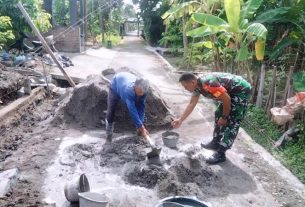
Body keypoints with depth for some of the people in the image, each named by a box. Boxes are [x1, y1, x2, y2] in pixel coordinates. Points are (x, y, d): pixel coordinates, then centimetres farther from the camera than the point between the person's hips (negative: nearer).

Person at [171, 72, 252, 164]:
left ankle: (220, 154, -3)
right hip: (231, 92, 10)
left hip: (242, 90, -10)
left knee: (231, 122, -8)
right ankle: (216, 143, 31)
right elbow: (191, 104, 11)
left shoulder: (208, 84, -30)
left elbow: (226, 99, -25)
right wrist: (180, 120, 13)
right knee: (218, 114, 17)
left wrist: (224, 117, -11)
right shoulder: (197, 86, 1)